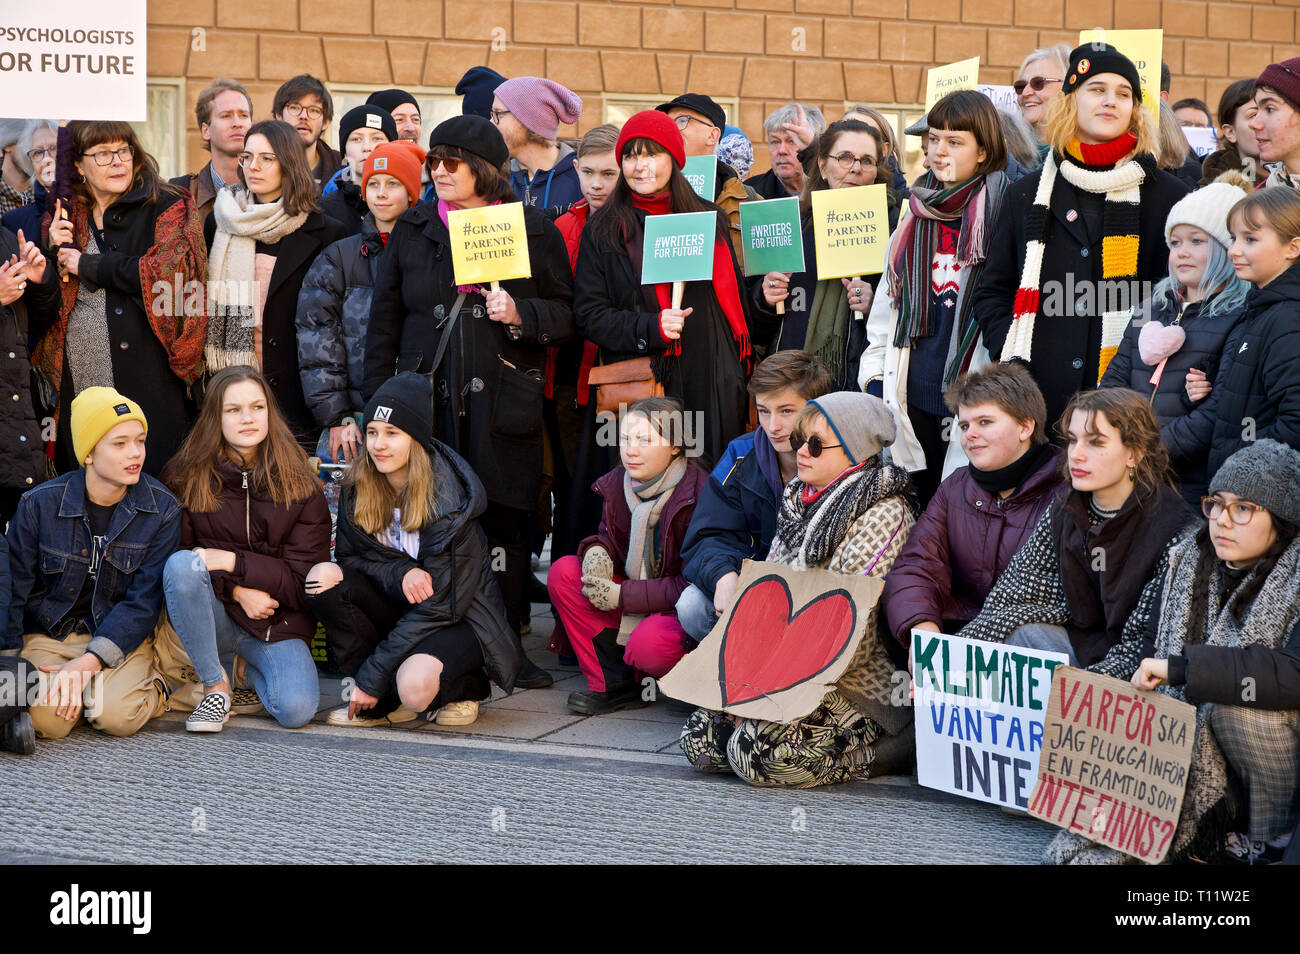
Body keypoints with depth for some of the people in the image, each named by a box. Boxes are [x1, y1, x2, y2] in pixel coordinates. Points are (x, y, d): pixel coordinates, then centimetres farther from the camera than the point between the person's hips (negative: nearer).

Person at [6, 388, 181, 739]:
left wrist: (89, 661, -23)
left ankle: (153, 688, 3)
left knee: (117, 715, -30)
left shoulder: (162, 510, -7)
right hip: (48, 635, 1)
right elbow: (14, 593, 1)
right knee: (47, 719, -28)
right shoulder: (39, 504, -7)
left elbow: (144, 602, -10)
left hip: (124, 637, 0)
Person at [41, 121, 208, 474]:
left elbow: (168, 271, -15)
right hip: (76, 385, 4)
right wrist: (51, 254, -3)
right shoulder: (64, 217, 16)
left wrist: (86, 265, -6)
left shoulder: (166, 207, 2)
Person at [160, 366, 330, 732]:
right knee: (182, 564, -33)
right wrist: (237, 590, -17)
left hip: (278, 622, 0)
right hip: (215, 615, 0)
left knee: (297, 709, -27)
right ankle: (216, 686, -15)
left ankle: (249, 673, 12)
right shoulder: (186, 479, -2)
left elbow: (304, 578, -4)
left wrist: (233, 561, -17)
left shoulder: (301, 487, -2)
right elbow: (173, 554, -2)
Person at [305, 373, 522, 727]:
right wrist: (399, 573, -23)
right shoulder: (358, 488, -5)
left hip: (461, 620, -6)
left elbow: (439, 606, -21)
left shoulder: (449, 502, -22)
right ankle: (385, 703, -11)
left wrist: (372, 676, -21)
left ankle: (464, 687, 2)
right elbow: (350, 556, 1)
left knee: (416, 688, -37)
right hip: (399, 611, 6)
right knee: (323, 577, -21)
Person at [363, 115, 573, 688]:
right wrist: (378, 400, 7)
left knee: (505, 526, 1)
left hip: (503, 402, -1)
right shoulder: (413, 229, 13)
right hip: (426, 399, 1)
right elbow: (385, 319, 13)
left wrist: (521, 314, -13)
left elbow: (566, 315, 7)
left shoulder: (534, 230, 6)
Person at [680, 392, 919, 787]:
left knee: (757, 748, -26)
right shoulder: (799, 500, 16)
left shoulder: (884, 513, -12)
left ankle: (875, 746, -5)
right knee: (699, 737, -8)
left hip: (857, 688, -8)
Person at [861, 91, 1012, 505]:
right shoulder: (916, 213, 13)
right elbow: (889, 297, 21)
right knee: (923, 501, 11)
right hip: (914, 390, 6)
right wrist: (875, 375, 14)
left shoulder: (1002, 210, -5)